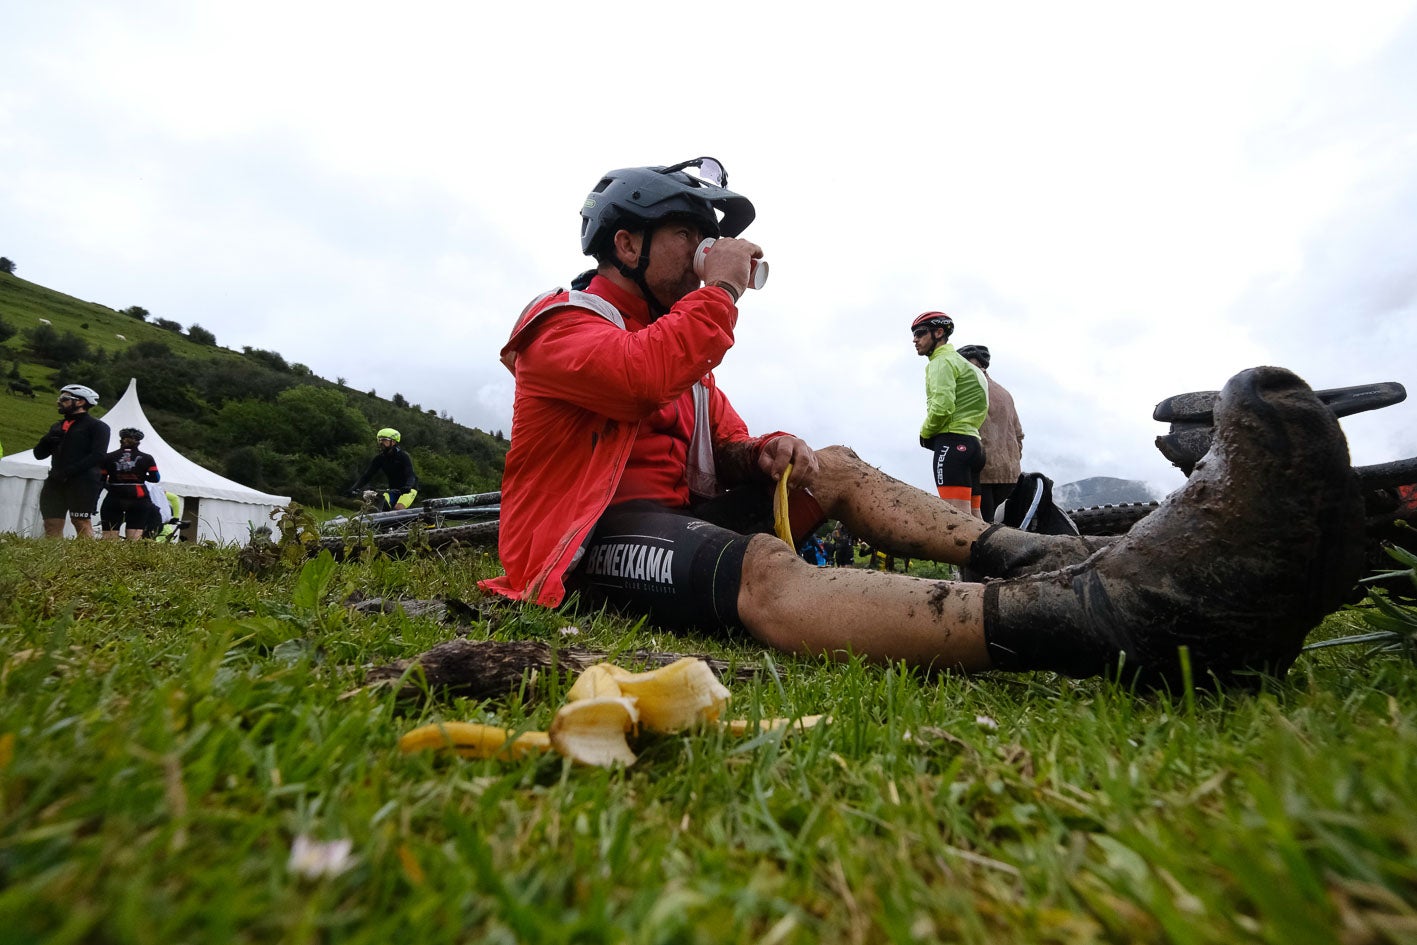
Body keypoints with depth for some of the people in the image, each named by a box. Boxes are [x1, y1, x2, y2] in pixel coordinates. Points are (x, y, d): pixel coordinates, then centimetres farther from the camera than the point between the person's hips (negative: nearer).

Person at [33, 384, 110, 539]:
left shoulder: (97, 426, 0)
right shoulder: (57, 427, 23)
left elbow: (98, 456, -12)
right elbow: (39, 454, 23)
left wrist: (68, 471, -18)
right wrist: (46, 441, 1)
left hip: (82, 482, -7)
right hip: (55, 481, 7)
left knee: (82, 523, -11)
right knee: (52, 524, 2)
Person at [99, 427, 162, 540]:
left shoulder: (108, 457, 5)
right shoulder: (146, 458, 3)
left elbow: (100, 479, 4)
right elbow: (156, 478, 0)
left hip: (113, 501, 0)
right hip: (139, 500, 0)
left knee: (109, 538, 0)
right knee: (134, 539, -2)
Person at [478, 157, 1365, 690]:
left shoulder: (676, 330, 23)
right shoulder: (562, 324, 0)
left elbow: (725, 451, 18)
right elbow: (641, 378, -24)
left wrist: (767, 453, -6)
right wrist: (719, 288, -10)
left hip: (684, 510, 9)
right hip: (596, 531, -8)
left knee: (837, 467, -3)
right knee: (766, 571, -37)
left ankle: (1051, 560, -22)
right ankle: (1110, 618, -58)